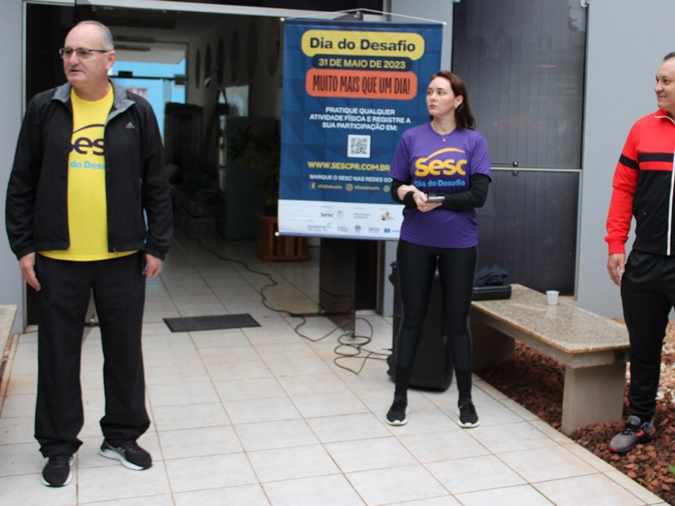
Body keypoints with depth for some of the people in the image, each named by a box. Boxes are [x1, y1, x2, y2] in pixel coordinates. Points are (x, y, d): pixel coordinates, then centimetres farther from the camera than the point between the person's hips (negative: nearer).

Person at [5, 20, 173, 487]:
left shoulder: (137, 113, 3)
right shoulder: (44, 110, 4)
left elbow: (156, 186, 4)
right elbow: (22, 184, 5)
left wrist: (157, 246, 0)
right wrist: (23, 247, 0)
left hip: (122, 256, 0)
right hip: (57, 257, 0)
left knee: (125, 348, 10)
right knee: (58, 352, 8)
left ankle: (122, 435, 28)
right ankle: (59, 445, 24)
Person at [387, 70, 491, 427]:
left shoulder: (473, 141, -1)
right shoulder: (412, 137, 2)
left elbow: (478, 195, -9)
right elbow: (397, 190, 3)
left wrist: (435, 200, -16)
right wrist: (409, 194, -18)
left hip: (459, 244, -1)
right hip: (415, 242, 1)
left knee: (457, 322, 8)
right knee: (412, 319, 8)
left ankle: (466, 400, 23)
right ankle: (400, 398, 19)